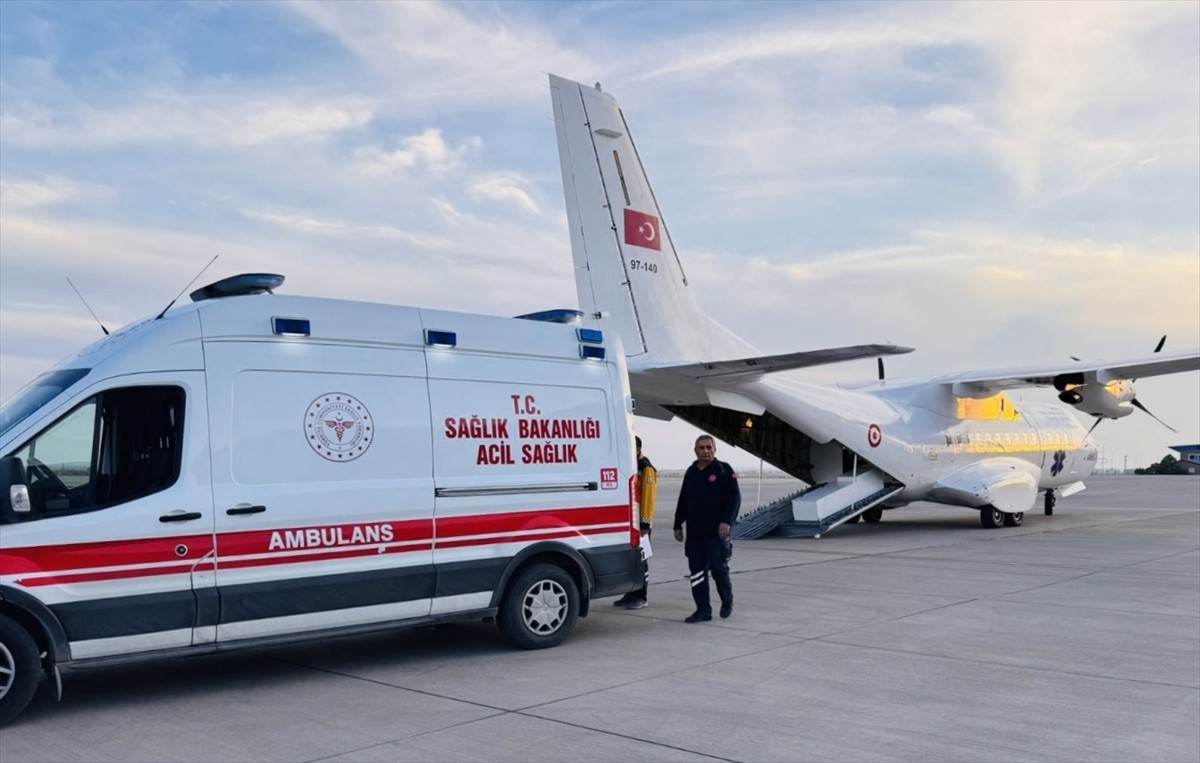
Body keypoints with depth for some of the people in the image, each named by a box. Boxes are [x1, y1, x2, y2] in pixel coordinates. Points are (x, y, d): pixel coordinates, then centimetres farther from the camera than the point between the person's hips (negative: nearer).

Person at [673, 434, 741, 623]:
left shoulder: (724, 470, -2)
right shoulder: (691, 473, 15)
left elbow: (735, 497, -8)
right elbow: (683, 501, 21)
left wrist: (726, 521, -17)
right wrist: (678, 525, 18)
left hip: (717, 532, -5)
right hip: (694, 533, 5)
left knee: (718, 567, -7)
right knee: (696, 572, 3)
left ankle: (727, 601, 19)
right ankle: (703, 610, 11)